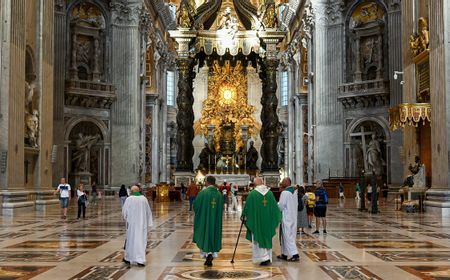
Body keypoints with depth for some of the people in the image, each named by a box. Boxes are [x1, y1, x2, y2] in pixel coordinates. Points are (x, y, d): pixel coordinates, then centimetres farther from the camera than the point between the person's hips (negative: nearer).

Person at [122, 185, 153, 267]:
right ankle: (140, 260, 1)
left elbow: (124, 212, -3)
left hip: (132, 223, -2)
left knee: (131, 240, 10)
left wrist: (126, 218, 18)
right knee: (141, 240, 6)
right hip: (142, 223, 2)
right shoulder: (144, 199, 1)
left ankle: (128, 259, 22)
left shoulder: (129, 199, -9)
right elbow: (148, 212, 5)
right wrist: (149, 223, 11)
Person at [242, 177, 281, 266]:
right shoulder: (269, 193, 1)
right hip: (268, 221, 4)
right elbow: (275, 206, 6)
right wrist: (279, 216, 19)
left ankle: (264, 258, -8)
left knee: (258, 239, 3)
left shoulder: (252, 194, -10)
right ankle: (268, 259, 16)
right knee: (267, 239, 13)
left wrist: (243, 216, 10)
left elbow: (247, 206, -4)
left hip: (257, 221, -4)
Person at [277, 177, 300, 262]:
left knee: (288, 236, -3)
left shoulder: (285, 192, -18)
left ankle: (294, 254, -8)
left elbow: (281, 206, -15)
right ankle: (285, 254, 21)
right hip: (293, 217, 8)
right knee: (285, 236, 15)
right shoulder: (295, 191, 7)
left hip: (286, 218, -8)